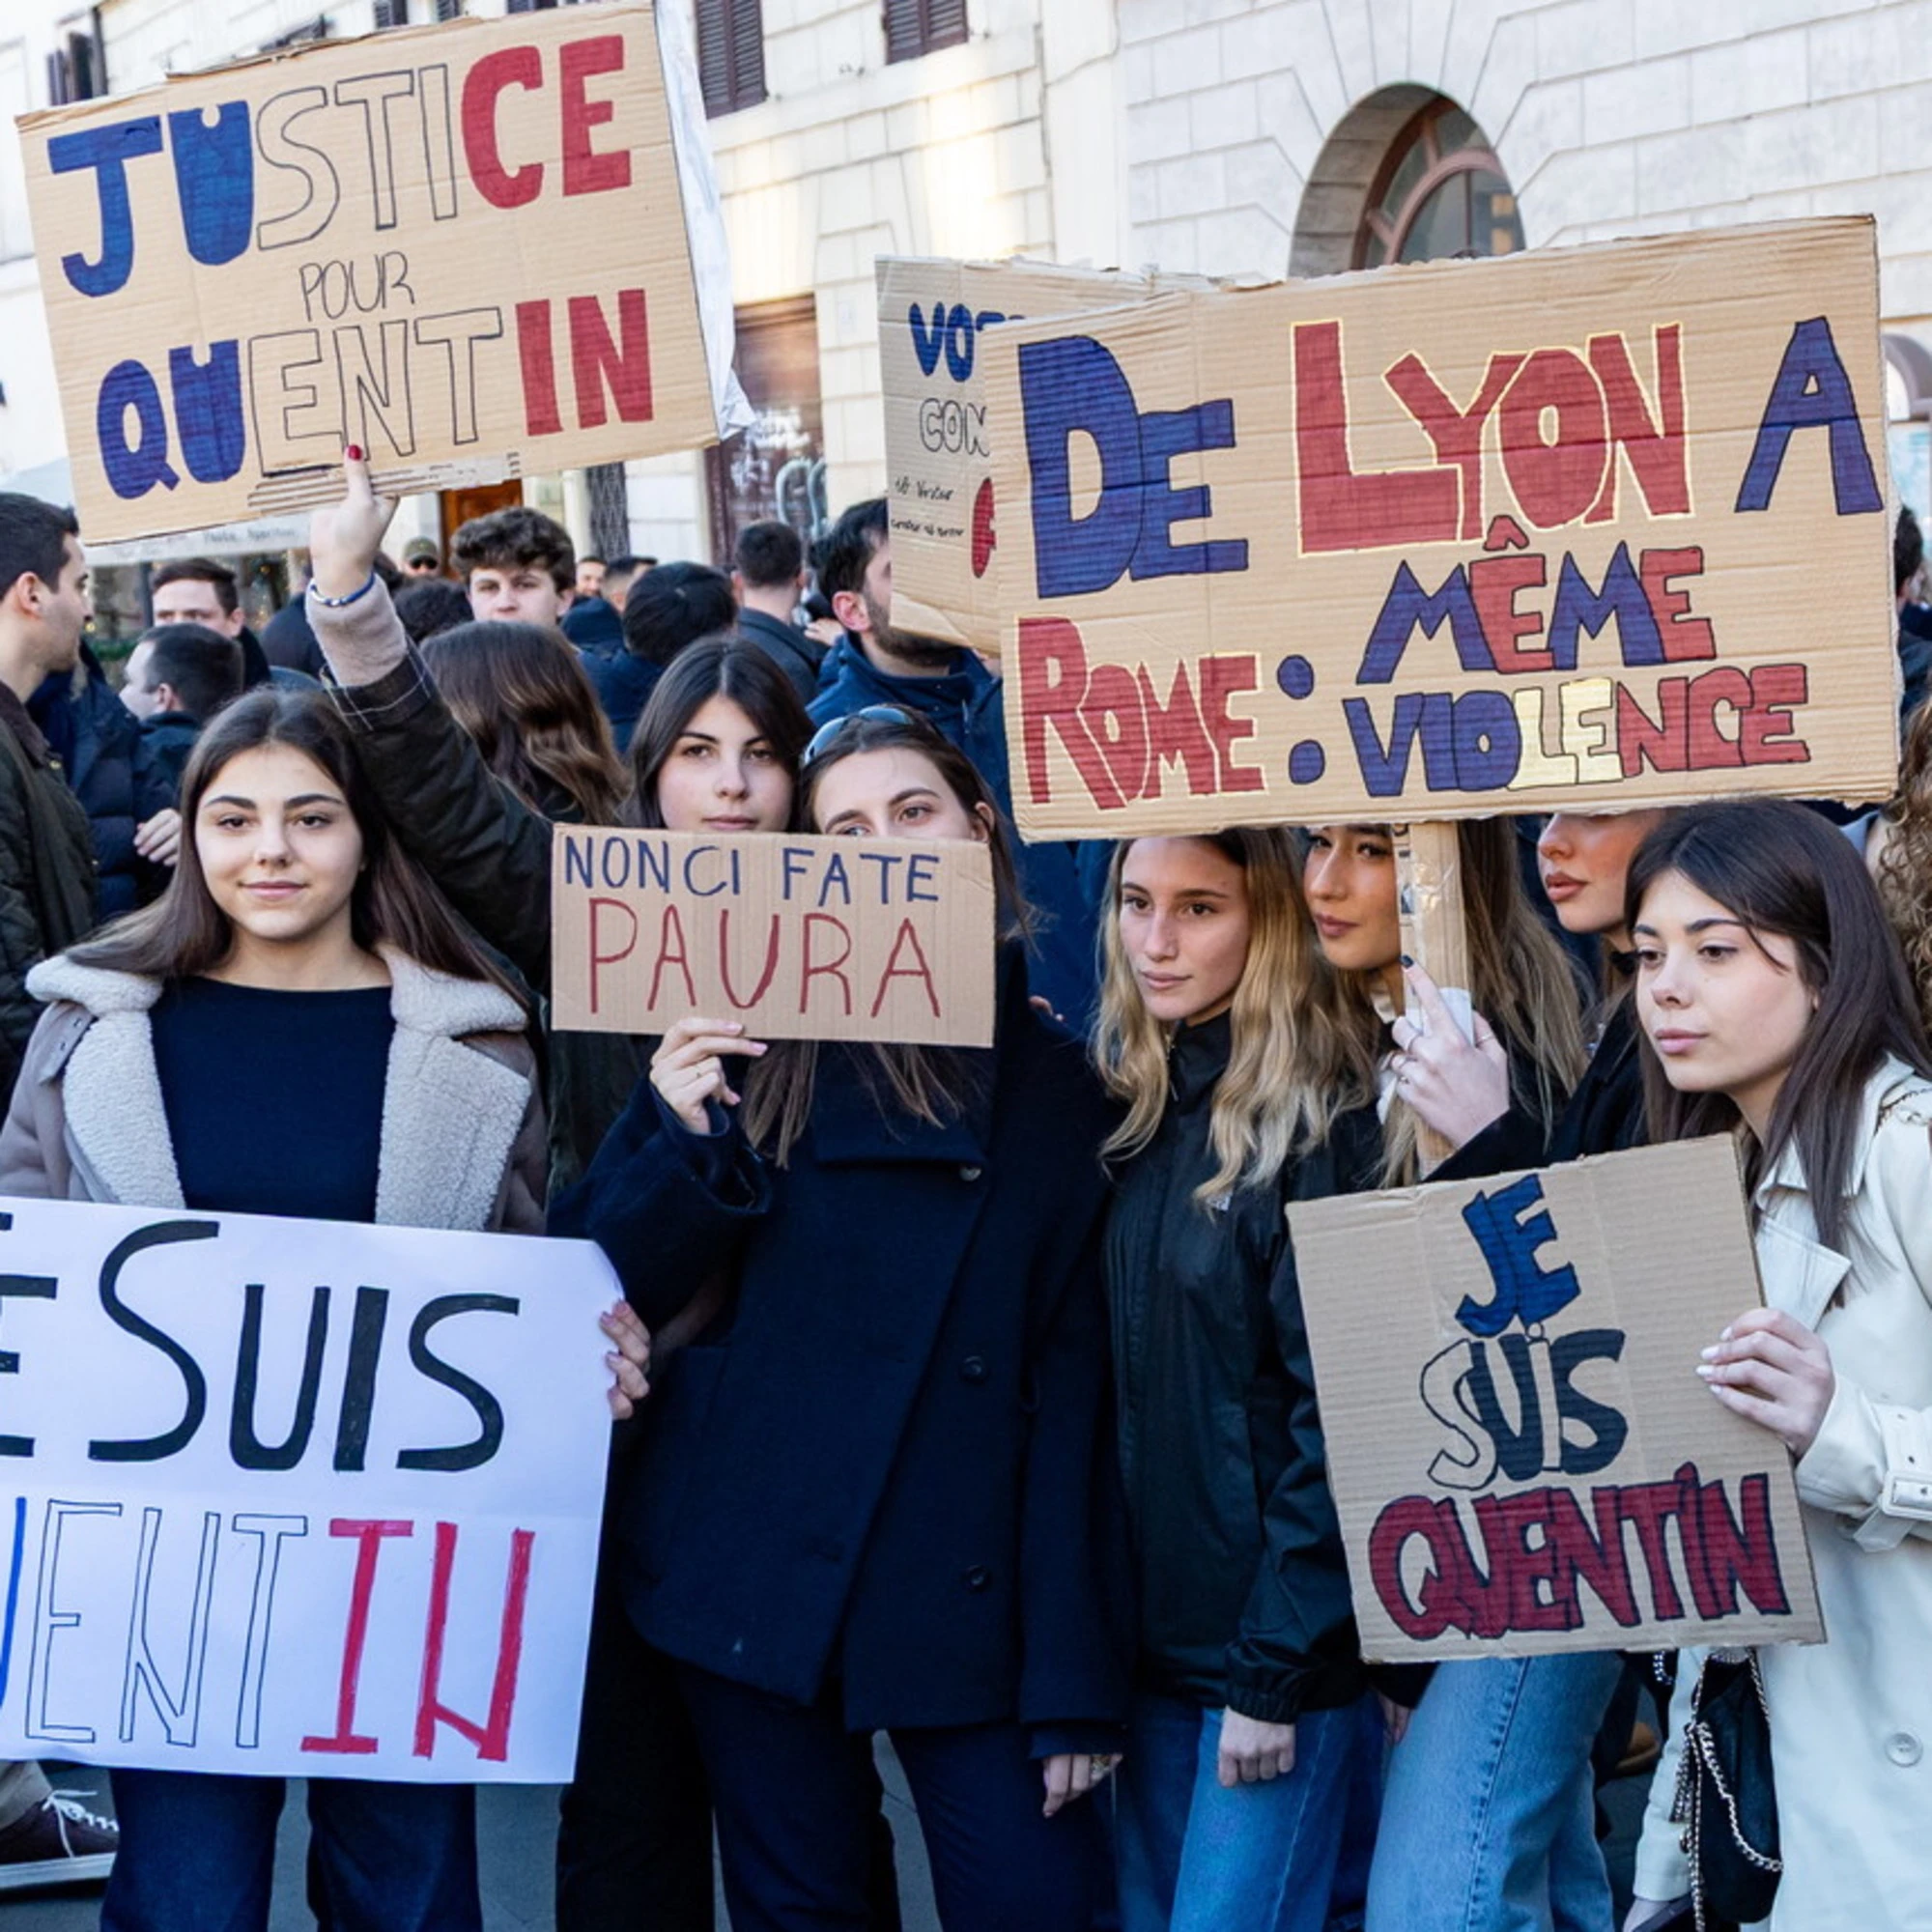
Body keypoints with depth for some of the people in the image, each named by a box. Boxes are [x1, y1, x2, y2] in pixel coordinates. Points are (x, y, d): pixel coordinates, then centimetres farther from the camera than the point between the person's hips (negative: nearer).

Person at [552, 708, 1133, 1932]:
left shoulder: (1056, 1081, 3)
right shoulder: (751, 1040, 2)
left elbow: (1079, 1384, -1)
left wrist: (1077, 1674, -6)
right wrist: (687, 1139, -18)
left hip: (974, 1588, 0)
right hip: (762, 1568, 0)